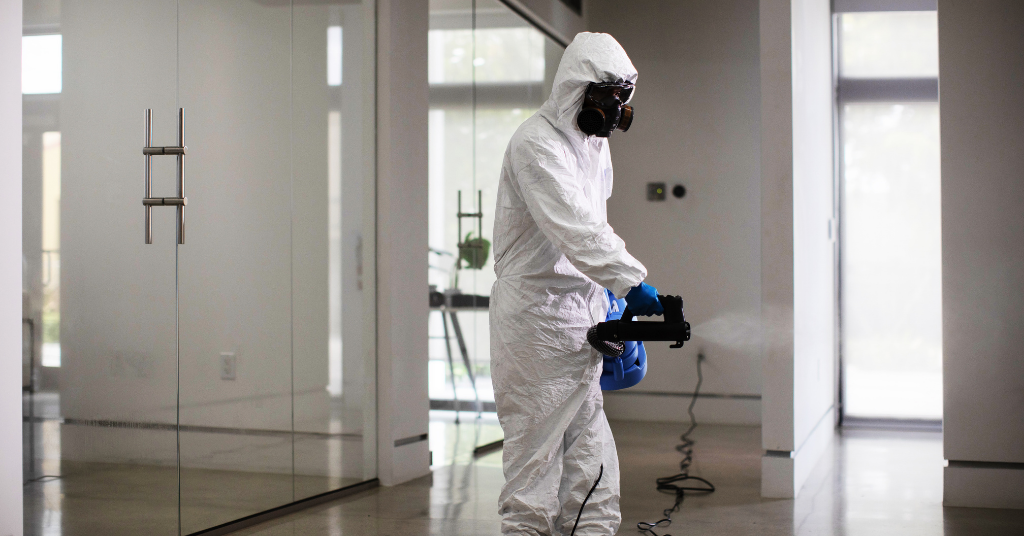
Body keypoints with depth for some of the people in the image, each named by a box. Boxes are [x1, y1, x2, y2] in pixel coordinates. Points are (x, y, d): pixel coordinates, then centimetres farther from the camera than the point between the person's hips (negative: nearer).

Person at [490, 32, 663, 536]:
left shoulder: (594, 142, 15)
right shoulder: (537, 143, -16)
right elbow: (573, 227, -28)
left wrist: (605, 291, 18)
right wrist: (631, 280, -35)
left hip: (582, 306, 9)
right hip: (536, 310, -9)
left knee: (589, 444, 12)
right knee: (537, 438, -3)